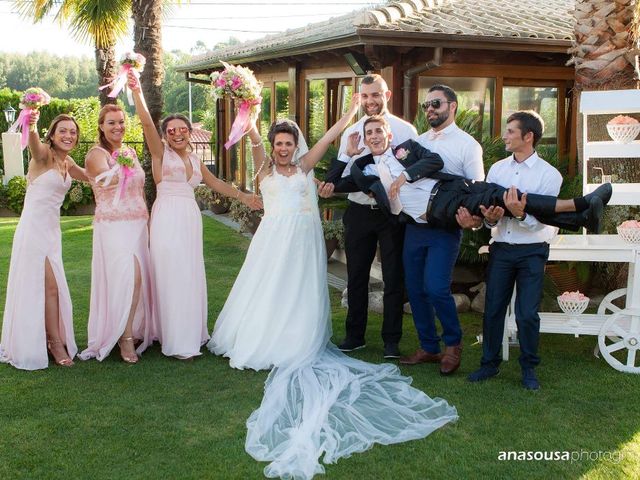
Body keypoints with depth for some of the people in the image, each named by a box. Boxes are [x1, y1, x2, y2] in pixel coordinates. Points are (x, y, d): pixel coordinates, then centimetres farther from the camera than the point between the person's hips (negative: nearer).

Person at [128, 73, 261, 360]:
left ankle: (192, 332, 21)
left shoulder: (195, 160, 17)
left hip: (191, 218, 6)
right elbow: (146, 123, -13)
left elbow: (214, 183, 28)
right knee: (171, 277, -4)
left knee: (191, 276, 9)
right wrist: (136, 92, -24)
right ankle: (177, 342, 1)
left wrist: (242, 197, 30)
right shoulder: (161, 152, 1)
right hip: (167, 218, -6)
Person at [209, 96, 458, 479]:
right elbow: (254, 140, -4)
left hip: (304, 241, 1)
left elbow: (330, 137, 12)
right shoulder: (265, 168, 11)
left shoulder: (304, 167, 15)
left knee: (299, 295, -1)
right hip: (274, 240, -1)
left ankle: (295, 344, 3)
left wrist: (355, 108, 10)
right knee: (267, 293, 2)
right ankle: (265, 342, 11)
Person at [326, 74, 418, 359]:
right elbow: (340, 172, 2)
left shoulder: (405, 130, -3)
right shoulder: (351, 133, 7)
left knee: (394, 278, 5)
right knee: (356, 276, 12)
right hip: (358, 212, 3)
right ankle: (355, 336, 26)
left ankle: (391, 341, 17)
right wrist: (328, 185, -18)